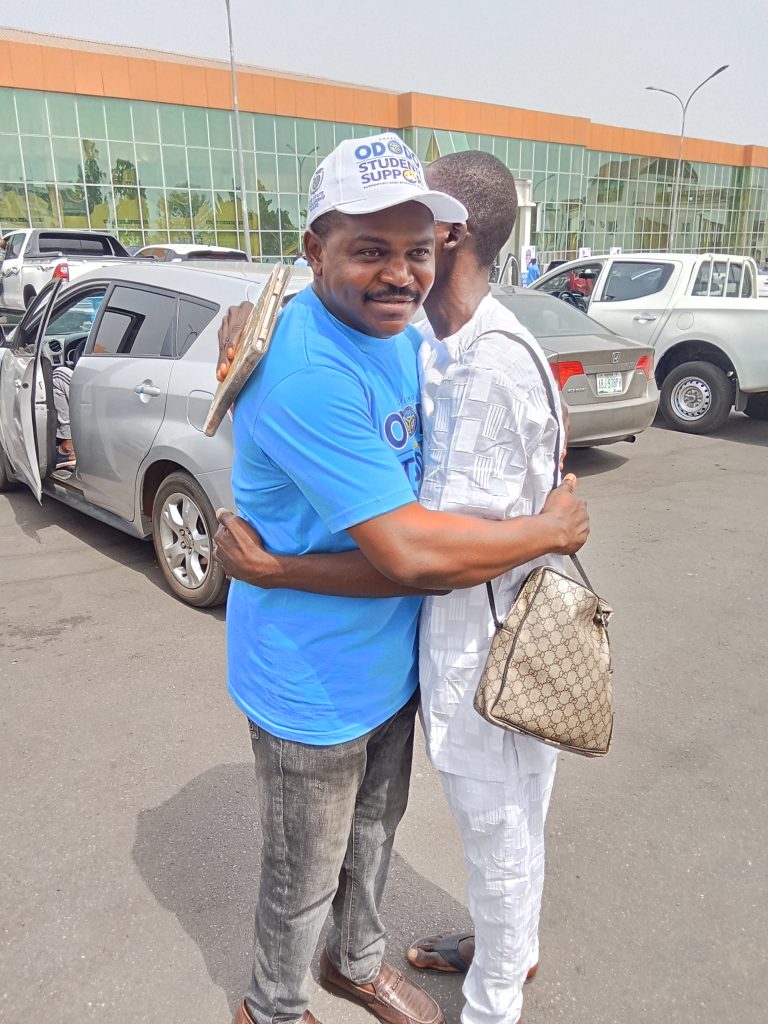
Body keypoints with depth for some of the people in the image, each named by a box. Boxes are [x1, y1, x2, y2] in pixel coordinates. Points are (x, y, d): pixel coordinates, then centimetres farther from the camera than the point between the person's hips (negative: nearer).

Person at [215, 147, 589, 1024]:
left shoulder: (495, 368, -28)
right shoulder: (430, 348, 1)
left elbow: (442, 557, -29)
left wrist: (273, 570, -27)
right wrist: (251, 319, -10)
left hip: (488, 650, -8)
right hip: (448, 633, 8)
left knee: (498, 827, 17)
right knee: (491, 820, 29)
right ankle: (505, 945, 57)